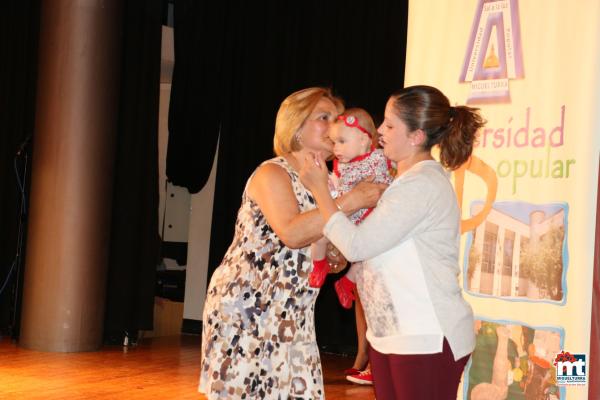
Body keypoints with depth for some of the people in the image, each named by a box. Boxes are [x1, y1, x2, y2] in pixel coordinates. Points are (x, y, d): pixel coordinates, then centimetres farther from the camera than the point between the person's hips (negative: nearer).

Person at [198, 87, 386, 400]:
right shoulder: (272, 173, -11)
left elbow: (330, 259, 17)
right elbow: (291, 233, -29)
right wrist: (352, 200, -26)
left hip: (291, 319, 7)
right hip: (243, 310, -7)